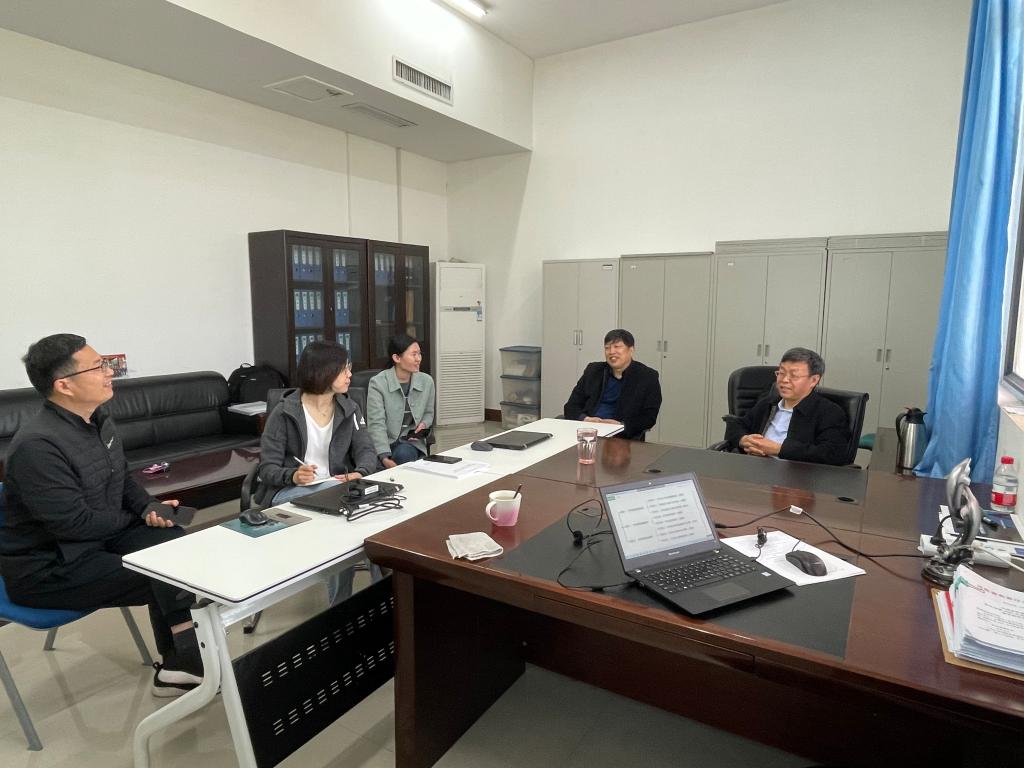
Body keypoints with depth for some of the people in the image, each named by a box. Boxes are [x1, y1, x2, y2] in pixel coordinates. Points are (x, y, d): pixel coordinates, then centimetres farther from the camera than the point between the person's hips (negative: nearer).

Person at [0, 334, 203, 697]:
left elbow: (122, 479, 14)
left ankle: (180, 663, 2)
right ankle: (184, 662, 9)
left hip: (99, 537, 8)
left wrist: (150, 507, -5)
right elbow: (76, 523, -27)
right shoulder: (38, 446, -27)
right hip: (48, 566, -8)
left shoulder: (98, 420, 1)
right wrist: (139, 518, -11)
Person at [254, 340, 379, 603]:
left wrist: (359, 473, -27)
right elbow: (267, 468, -8)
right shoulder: (284, 413, -7)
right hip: (291, 490, -3)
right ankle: (340, 604, -15)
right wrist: (292, 475, -32)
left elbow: (366, 451, -2)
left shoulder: (349, 409, 6)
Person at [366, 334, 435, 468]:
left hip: (411, 442, 3)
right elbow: (376, 424, -15)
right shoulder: (378, 383, -9)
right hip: (385, 443, -2)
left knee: (403, 454, -32)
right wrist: (385, 458, -27)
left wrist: (424, 424, -4)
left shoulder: (427, 381, 4)